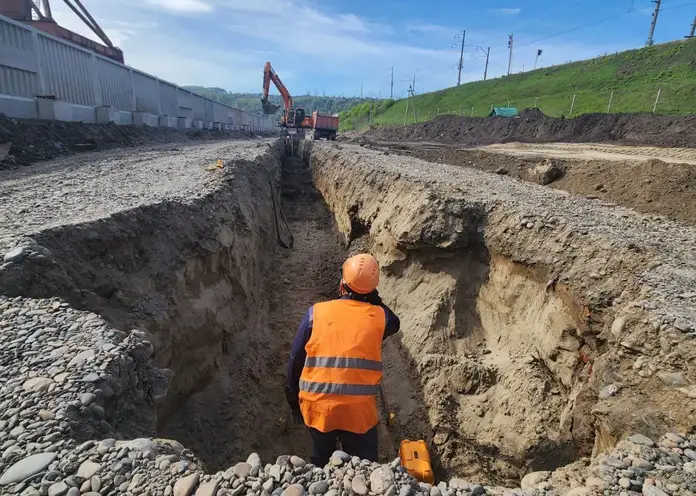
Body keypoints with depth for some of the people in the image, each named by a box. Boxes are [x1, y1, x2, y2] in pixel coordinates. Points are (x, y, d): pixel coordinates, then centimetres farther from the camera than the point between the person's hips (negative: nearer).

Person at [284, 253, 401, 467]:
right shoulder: (379, 316, -5)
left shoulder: (315, 313, -6)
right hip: (359, 409, -1)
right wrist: (373, 297, 11)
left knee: (321, 464, 25)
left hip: (317, 406, 1)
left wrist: (293, 400, 13)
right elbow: (394, 324, 21)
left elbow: (296, 361, 0)